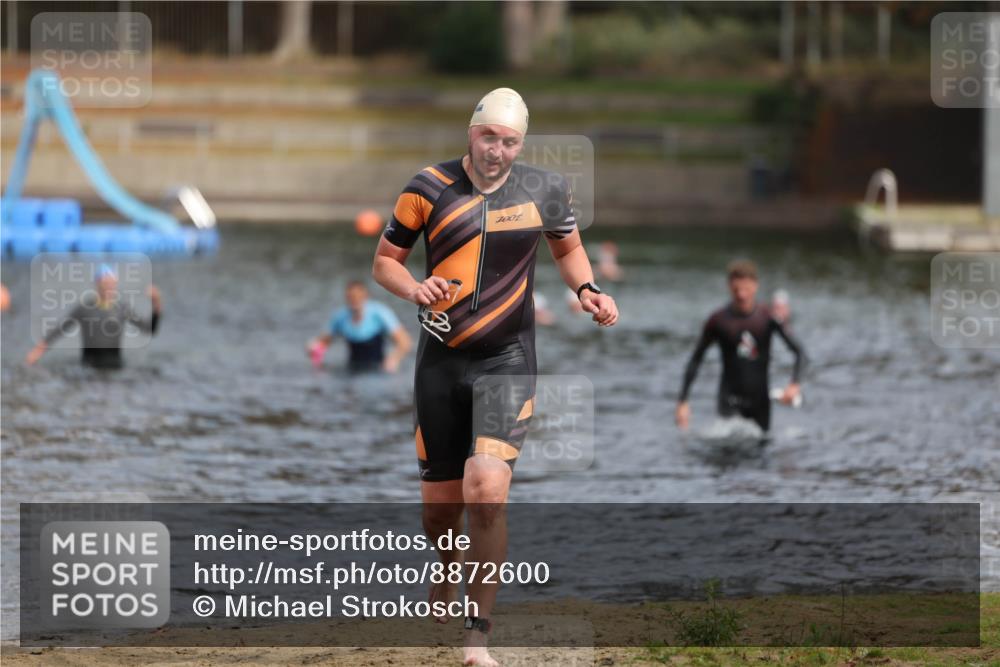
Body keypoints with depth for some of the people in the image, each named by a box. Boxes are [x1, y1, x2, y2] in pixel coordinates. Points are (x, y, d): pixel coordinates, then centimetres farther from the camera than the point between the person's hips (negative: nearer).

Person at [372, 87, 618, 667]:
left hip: (508, 362, -1)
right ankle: (448, 575, 45)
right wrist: (415, 289, -14)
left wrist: (586, 289, 1)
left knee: (487, 490, -21)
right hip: (442, 359, 2)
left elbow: (568, 248, 21)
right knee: (440, 505, 8)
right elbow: (385, 260, 7)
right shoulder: (430, 190, -1)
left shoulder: (543, 191, 1)